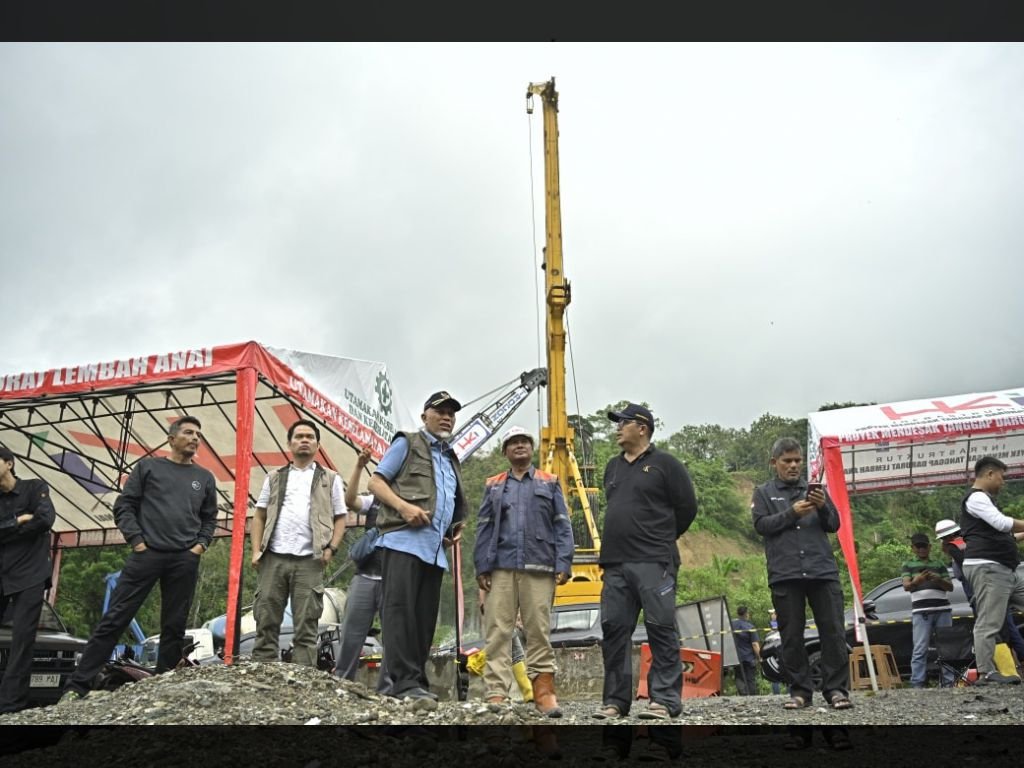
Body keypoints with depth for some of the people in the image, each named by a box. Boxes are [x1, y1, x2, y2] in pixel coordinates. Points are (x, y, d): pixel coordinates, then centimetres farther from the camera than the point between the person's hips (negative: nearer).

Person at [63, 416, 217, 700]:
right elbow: (124, 506, 4)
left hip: (185, 561, 3)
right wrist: (136, 540, -6)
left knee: (174, 627, 4)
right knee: (114, 620, -4)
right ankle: (77, 686, 2)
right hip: (147, 554, -2)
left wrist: (201, 545, 2)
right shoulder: (148, 467, 8)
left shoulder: (205, 478, 15)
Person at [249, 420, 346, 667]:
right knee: (266, 623, 3)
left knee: (306, 628, -1)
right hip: (273, 559, 2)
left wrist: (331, 549, -6)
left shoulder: (330, 479, 12)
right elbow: (259, 516, 14)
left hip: (309, 562, -2)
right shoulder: (275, 478, 18)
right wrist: (256, 551, 1)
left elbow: (340, 518, 9)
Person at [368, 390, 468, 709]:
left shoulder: (451, 460, 28)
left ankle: (415, 683, 9)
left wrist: (455, 529, 16)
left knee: (425, 618, 5)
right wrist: (404, 506, -17)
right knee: (400, 610, -14)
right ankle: (406, 682, -17)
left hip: (435, 548, 7)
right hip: (404, 540, -7)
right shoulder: (407, 443, 9)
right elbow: (376, 482, 0)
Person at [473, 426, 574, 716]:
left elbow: (562, 526, 8)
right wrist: (482, 567, 1)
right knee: (497, 631, -4)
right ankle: (496, 695, -3)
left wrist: (563, 564, -3)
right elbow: (484, 528, 12)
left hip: (539, 568, -1)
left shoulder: (549, 483, 14)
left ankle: (543, 691, 5)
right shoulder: (493, 485, 18)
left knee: (539, 630, -1)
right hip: (501, 568, 1)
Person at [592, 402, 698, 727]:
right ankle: (616, 699, 13)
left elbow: (687, 507, 0)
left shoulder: (665, 464, 0)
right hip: (615, 564, 7)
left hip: (654, 563, -6)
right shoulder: (613, 467, 19)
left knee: (661, 628, -5)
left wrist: (661, 540, 8)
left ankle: (665, 700, 1)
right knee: (614, 630, 6)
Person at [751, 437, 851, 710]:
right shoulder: (764, 493, 14)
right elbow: (761, 524, 0)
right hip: (784, 574, -1)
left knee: (833, 632, -3)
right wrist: (792, 513, -13)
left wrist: (823, 507, -8)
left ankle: (836, 689, 4)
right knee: (792, 637, 2)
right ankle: (800, 691, 9)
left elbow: (834, 525, 13)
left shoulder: (815, 489, 20)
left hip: (823, 570, 2)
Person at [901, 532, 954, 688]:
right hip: (921, 611, -3)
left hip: (943, 609, 3)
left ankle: (949, 682, 7)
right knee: (920, 650, -7)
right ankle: (917, 685, -8)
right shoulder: (908, 565, 11)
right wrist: (917, 581, -28)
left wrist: (938, 579, -9)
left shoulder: (939, 564, 18)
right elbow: (906, 586, -4)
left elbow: (950, 587, 13)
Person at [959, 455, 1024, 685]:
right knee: (989, 622, -12)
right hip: (987, 567, -11)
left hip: (1005, 569, 11)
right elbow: (1002, 523, -18)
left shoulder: (984, 500, 25)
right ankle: (986, 672, -13)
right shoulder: (976, 498, -7)